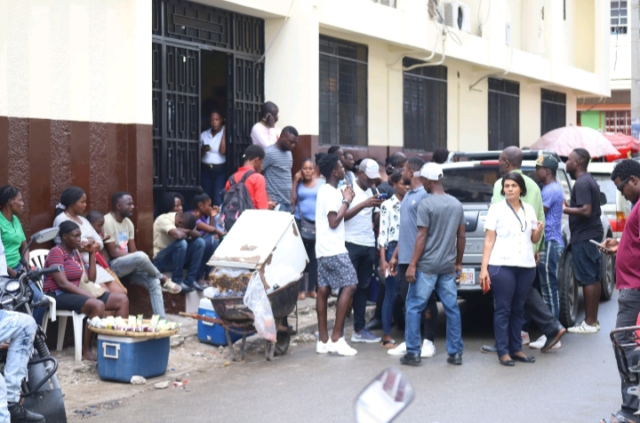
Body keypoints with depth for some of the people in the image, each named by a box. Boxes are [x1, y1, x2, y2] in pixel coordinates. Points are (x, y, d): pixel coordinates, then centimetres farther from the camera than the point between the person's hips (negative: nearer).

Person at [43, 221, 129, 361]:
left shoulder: (76, 253, 16)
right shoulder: (56, 252, -8)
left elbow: (91, 279, 11)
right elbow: (62, 283, -20)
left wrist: (92, 254, 6)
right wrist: (89, 296, -24)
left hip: (80, 294, 9)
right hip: (60, 295, -9)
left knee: (122, 300, -3)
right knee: (98, 305, -35)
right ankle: (86, 351, -25)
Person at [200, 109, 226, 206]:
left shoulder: (225, 134, -1)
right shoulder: (204, 134, 9)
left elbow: (223, 151, -14)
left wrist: (224, 132, -10)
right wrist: (203, 150, -10)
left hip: (220, 171, -4)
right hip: (205, 170, 4)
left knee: (218, 200, -12)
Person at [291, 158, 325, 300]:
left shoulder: (321, 183, 5)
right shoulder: (298, 184, 6)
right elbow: (292, 201, -2)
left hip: (317, 222, 1)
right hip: (300, 222, 0)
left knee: (314, 256, 5)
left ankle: (312, 288, 12)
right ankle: (301, 289, 2)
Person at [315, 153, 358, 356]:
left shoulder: (325, 190, 17)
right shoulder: (331, 193, -13)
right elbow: (334, 221, -18)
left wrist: (344, 200, 13)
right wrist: (346, 202, -9)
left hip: (324, 249, 10)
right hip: (334, 249, -10)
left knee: (323, 290, 7)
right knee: (349, 286, -10)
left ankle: (323, 340, 8)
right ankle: (336, 338, -12)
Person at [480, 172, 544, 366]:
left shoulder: (529, 209, 11)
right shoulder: (496, 209, 1)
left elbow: (534, 239, 18)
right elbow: (489, 240, -1)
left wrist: (539, 231, -5)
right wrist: (484, 267, -8)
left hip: (526, 266, 4)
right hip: (502, 266, -4)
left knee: (518, 309, 8)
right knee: (503, 309, -2)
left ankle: (516, 348, 15)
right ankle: (503, 352, 2)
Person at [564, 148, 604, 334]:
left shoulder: (581, 183, -17)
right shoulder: (590, 180, 15)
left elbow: (586, 211, -25)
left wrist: (563, 209, -17)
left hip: (584, 236, -10)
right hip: (592, 233, 10)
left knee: (587, 279, -6)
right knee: (594, 278, 11)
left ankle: (589, 323, -3)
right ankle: (593, 320, 17)